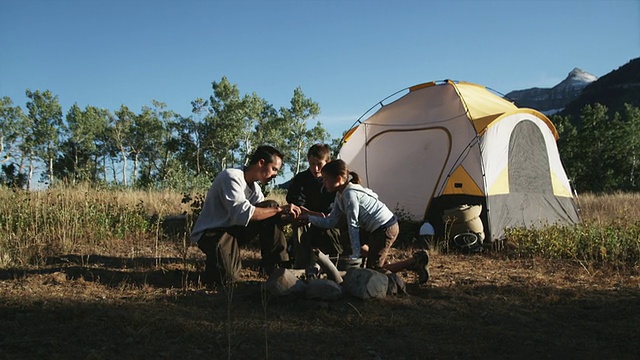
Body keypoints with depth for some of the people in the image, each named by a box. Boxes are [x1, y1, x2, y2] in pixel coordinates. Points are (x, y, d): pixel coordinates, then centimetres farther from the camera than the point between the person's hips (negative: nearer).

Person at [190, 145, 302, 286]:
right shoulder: (232, 177, -22)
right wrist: (279, 210, -28)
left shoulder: (254, 188, 5)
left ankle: (276, 268, -9)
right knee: (227, 279, -31)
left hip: (234, 229, 8)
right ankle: (213, 263, 7)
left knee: (271, 207, -8)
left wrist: (292, 216, -15)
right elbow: (242, 213, -34)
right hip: (210, 233, -8)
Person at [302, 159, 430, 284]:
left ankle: (415, 262, -2)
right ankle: (380, 260, 24)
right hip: (375, 227, 10)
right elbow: (331, 222, 4)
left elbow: (353, 225, -22)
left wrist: (356, 255, -19)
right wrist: (308, 216, 1)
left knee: (373, 270, -4)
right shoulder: (340, 195, 6)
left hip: (386, 228, -10)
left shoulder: (350, 193, -23)